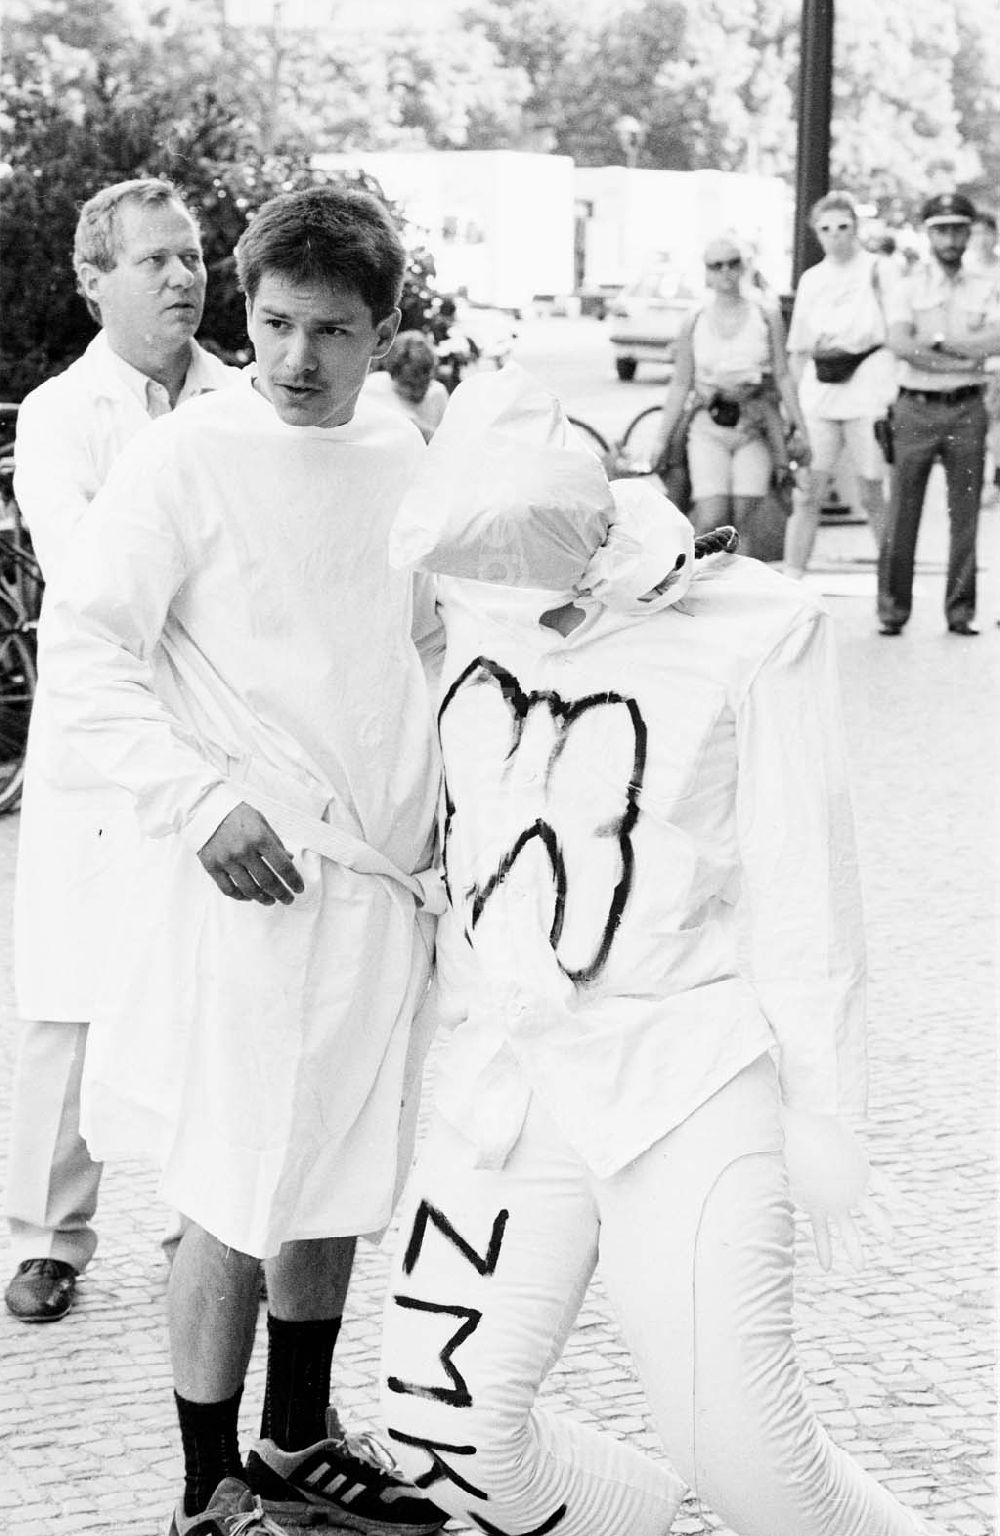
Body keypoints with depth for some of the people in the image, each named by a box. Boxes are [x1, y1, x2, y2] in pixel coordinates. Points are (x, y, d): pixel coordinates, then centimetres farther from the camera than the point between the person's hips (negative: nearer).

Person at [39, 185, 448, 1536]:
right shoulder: (187, 458, -11)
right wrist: (202, 799, -22)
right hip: (246, 879, -6)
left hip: (380, 876, 6)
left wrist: (447, 826, 14)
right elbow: (81, 647, -14)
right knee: (240, 1200, -1)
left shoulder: (400, 452, 7)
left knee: (335, 1182, 17)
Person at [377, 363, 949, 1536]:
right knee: (449, 1429, -1)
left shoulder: (751, 632, -12)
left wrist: (821, 1109, -6)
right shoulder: (485, 630, 2)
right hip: (510, 1076, 5)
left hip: (688, 1084, -5)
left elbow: (803, 885, -9)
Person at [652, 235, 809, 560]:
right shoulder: (693, 325, 6)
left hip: (754, 427, 0)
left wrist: (800, 429, -1)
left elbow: (783, 377, 5)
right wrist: (662, 440, 6)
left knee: (747, 517, -8)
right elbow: (680, 386, 8)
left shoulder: (766, 318, 5)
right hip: (708, 427, 0)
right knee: (711, 519, -14)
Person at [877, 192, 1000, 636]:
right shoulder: (907, 288, 5)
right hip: (917, 407, -1)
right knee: (902, 512, -3)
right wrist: (963, 359, -12)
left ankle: (961, 610, 8)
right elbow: (900, 345, -11)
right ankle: (892, 608, 3)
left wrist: (938, 341, -10)